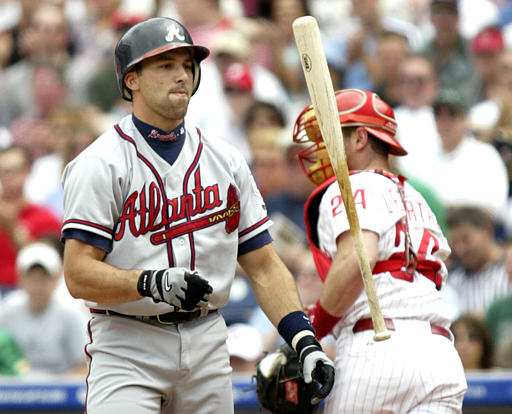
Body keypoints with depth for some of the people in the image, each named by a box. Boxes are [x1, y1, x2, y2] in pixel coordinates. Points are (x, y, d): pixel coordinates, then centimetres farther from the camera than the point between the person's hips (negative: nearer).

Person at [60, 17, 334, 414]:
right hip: (128, 347, -5)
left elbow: (264, 266, 10)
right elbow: (78, 275, -12)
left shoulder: (226, 161, 11)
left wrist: (304, 341, -3)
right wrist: (153, 283, -28)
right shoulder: (100, 164, -6)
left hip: (208, 343, 5)